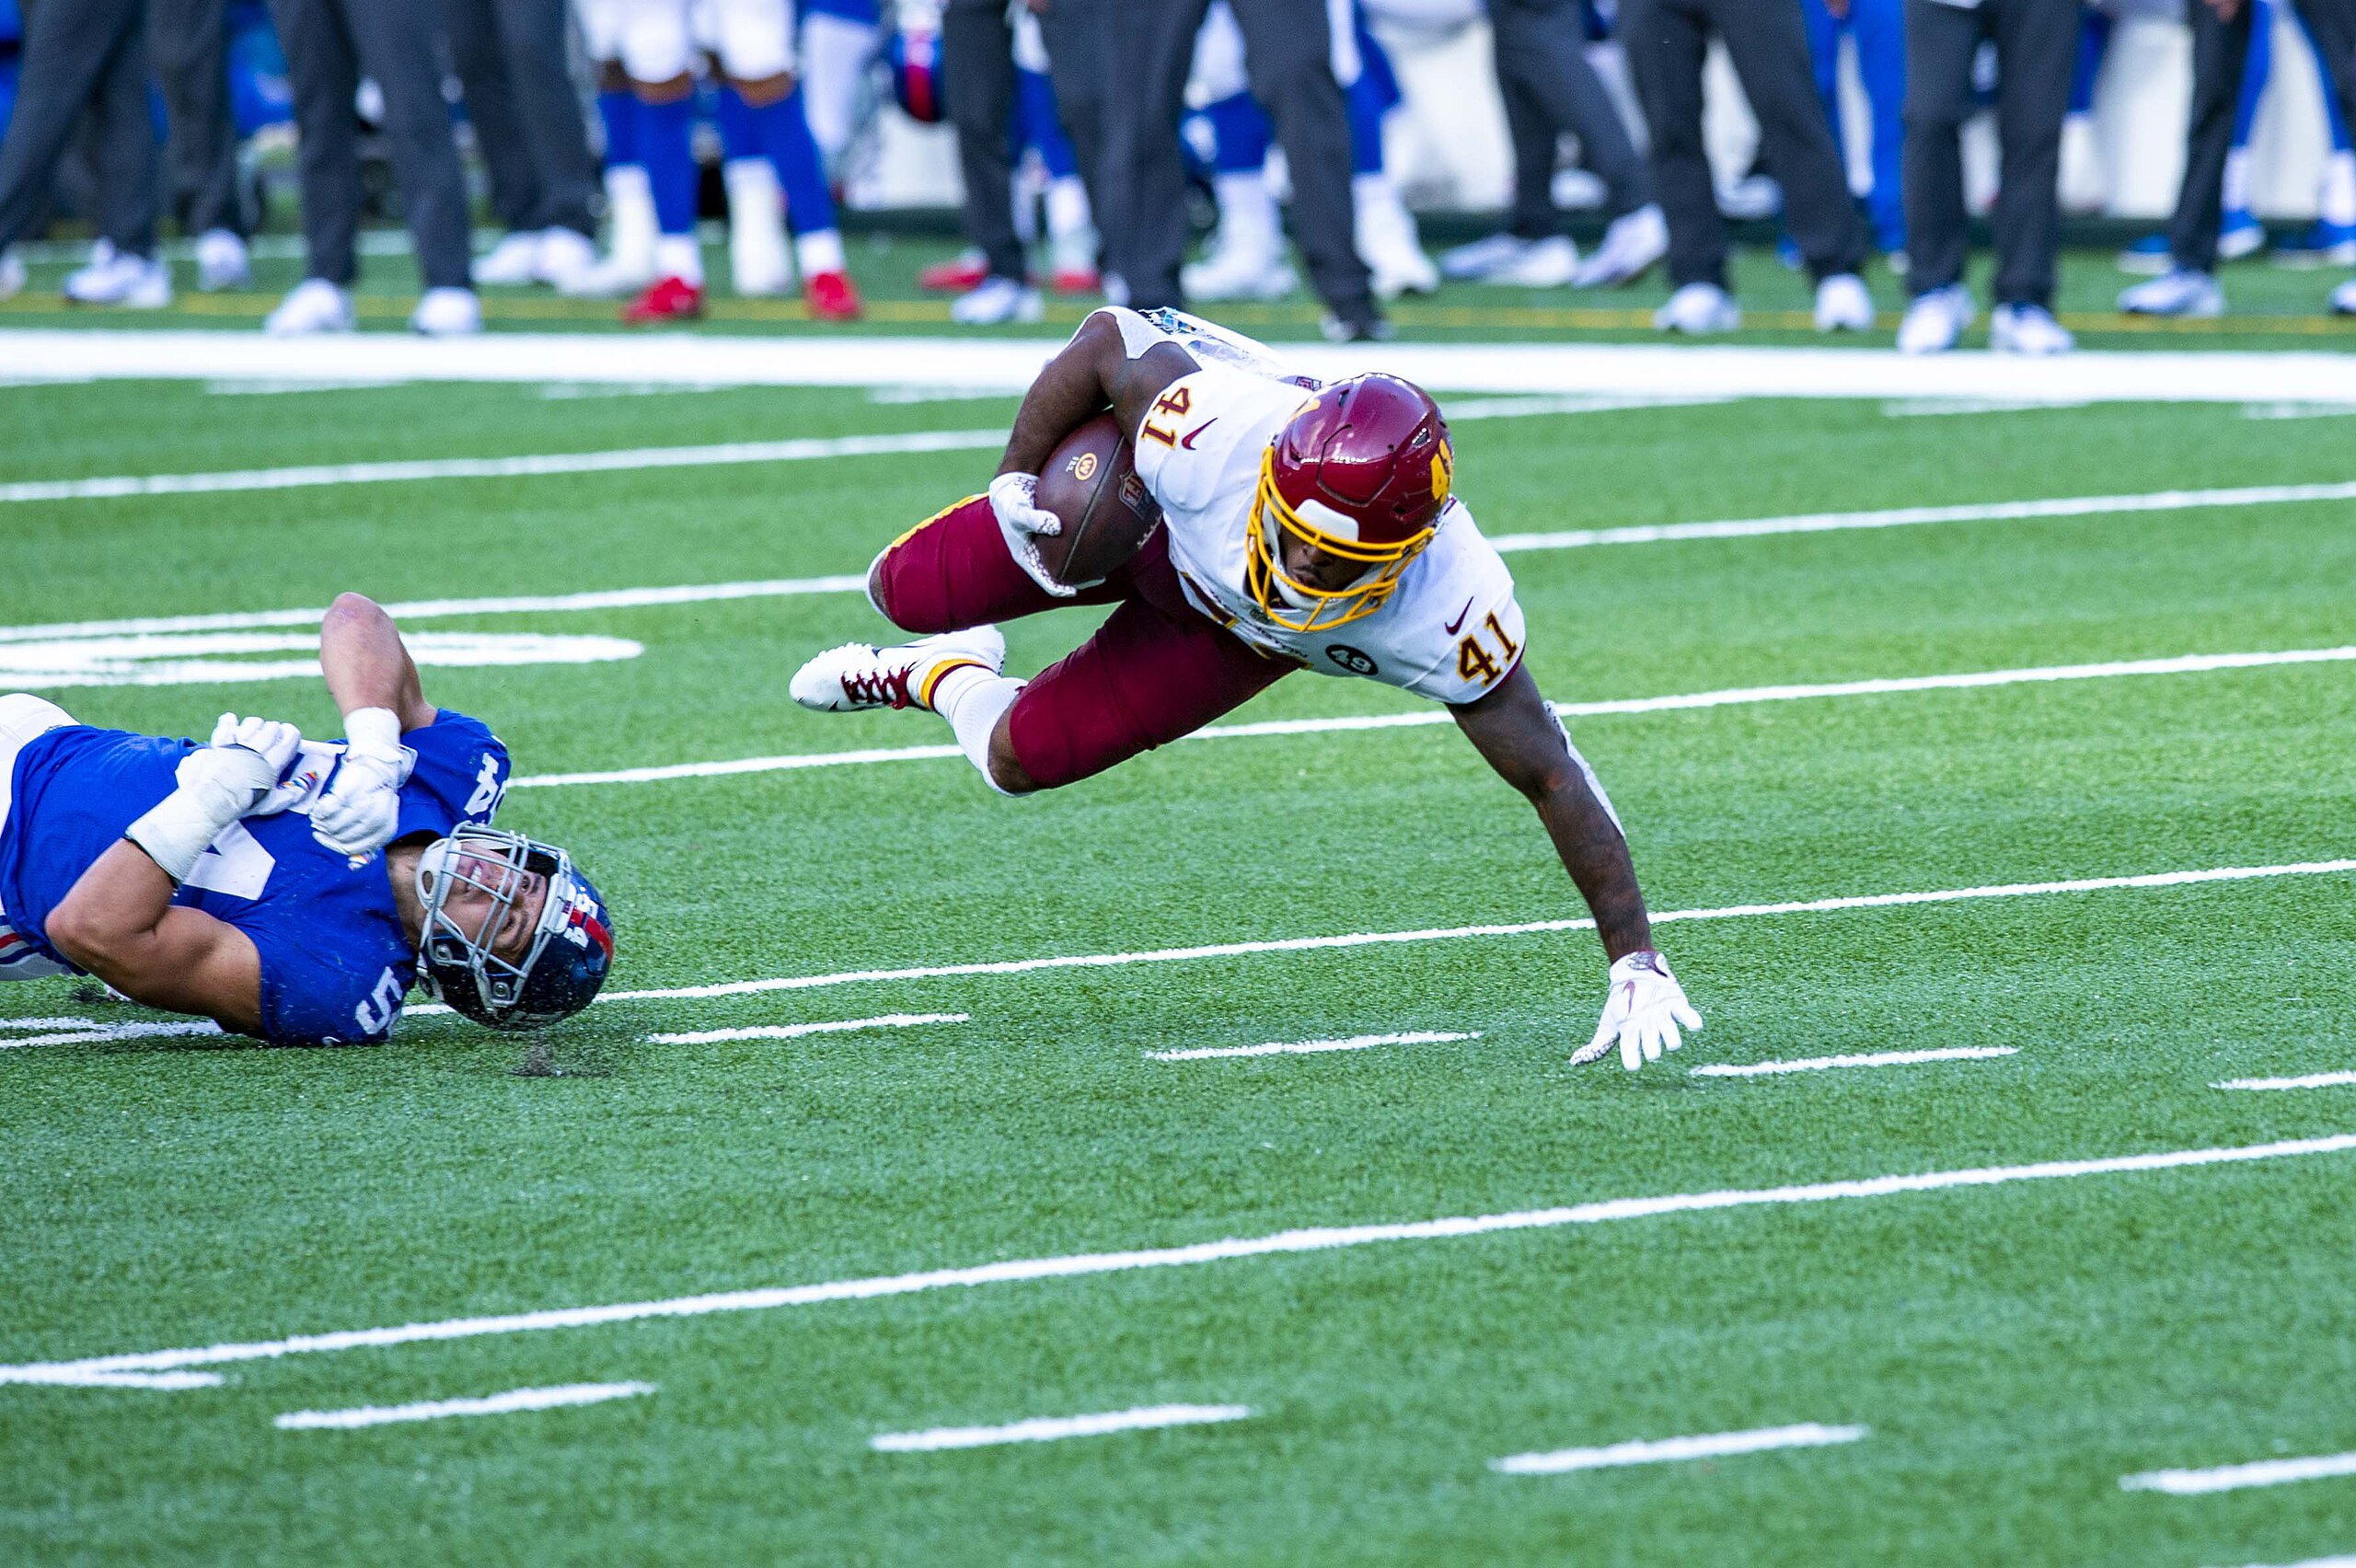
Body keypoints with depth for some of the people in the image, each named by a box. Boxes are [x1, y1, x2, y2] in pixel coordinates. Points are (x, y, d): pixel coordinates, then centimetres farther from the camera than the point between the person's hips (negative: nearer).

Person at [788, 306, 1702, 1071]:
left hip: (1239, 638, 0)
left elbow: (1552, 777, -33)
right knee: (908, 593, 5)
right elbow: (1107, 339, -24)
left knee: (1021, 759, -3)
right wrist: (1015, 479, -18)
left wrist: (1634, 965, -31)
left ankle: (937, 681, 35)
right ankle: (961, 657, 45)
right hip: (1146, 521, 0)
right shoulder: (1220, 435, -46)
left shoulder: (1450, 616, -45)